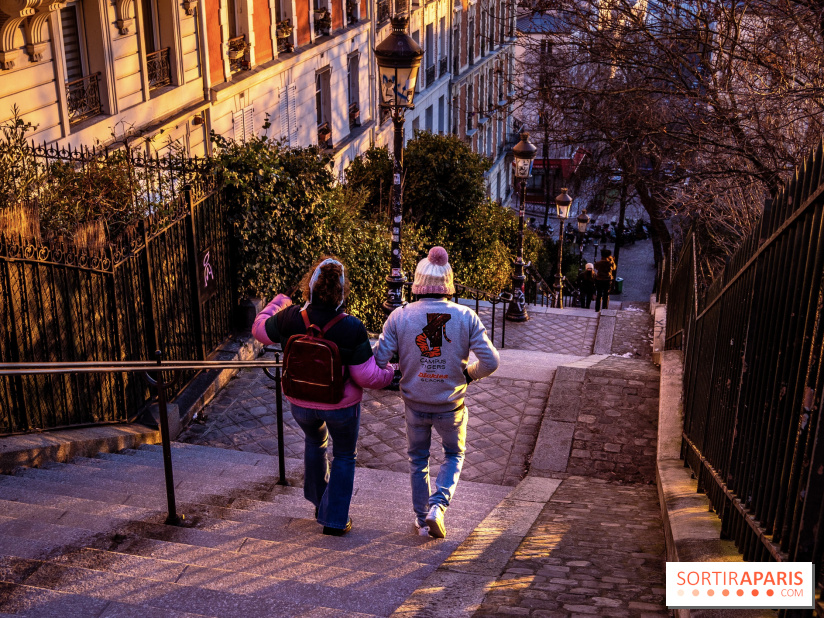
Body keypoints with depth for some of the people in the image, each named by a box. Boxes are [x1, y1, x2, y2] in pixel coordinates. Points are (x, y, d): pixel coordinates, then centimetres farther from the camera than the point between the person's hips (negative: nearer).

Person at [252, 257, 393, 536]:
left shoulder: (290, 318, -20)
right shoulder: (352, 328, -27)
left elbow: (260, 330, 3)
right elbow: (367, 377, -21)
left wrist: (277, 303, 20)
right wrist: (389, 373, 0)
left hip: (300, 403, 3)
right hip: (340, 406, -3)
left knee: (315, 442, 33)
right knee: (344, 457, 21)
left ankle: (319, 501, 48)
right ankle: (335, 520, 26)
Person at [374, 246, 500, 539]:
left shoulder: (400, 317, -13)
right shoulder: (466, 317, -12)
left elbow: (378, 361, -14)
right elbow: (491, 362, -13)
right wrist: (469, 373, 7)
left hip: (415, 405, 1)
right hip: (451, 405, 0)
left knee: (418, 460, 23)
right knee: (454, 455, 23)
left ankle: (422, 520, 31)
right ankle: (438, 506, 3)